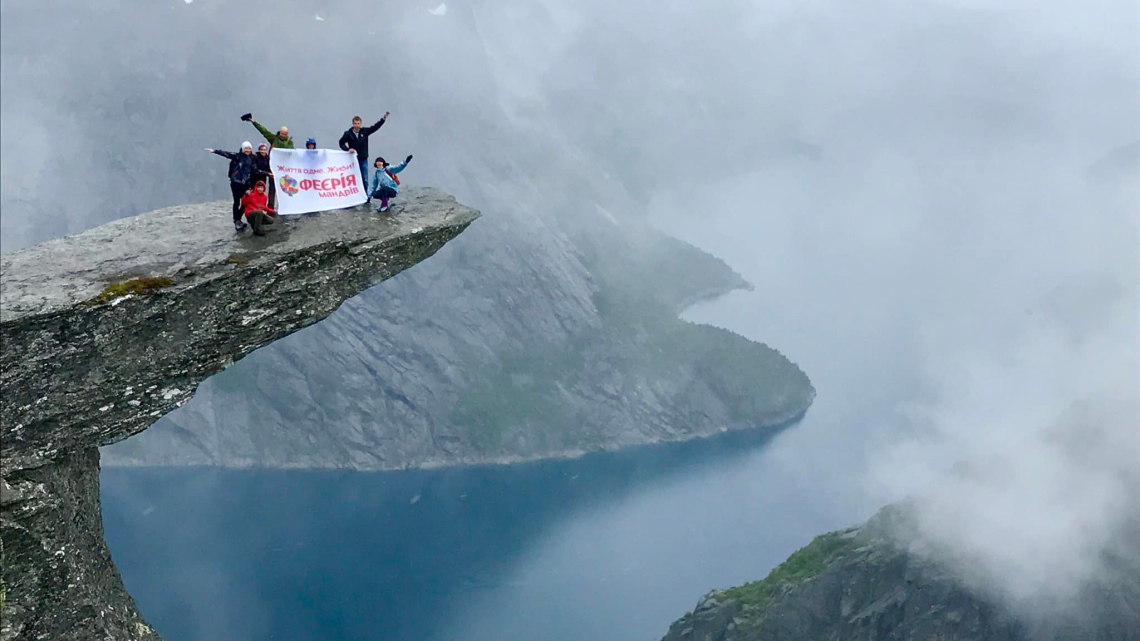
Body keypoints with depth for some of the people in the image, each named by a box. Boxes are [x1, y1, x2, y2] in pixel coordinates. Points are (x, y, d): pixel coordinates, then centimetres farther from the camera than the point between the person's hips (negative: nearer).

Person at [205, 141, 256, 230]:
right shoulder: (237, 156, -6)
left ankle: (239, 219, 17)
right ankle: (236, 221, -2)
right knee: (237, 202, -6)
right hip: (236, 182, -5)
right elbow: (227, 154, -16)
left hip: (245, 183, 5)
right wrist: (214, 151, -27)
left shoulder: (251, 158, 9)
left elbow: (253, 170, 16)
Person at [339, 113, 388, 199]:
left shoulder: (365, 131, 1)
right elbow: (341, 143, 3)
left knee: (365, 179, 3)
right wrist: (348, 149, -14)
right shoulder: (348, 133, -5)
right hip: (353, 159, -1)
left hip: (363, 159, 2)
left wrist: (383, 118, -9)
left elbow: (375, 127, -1)